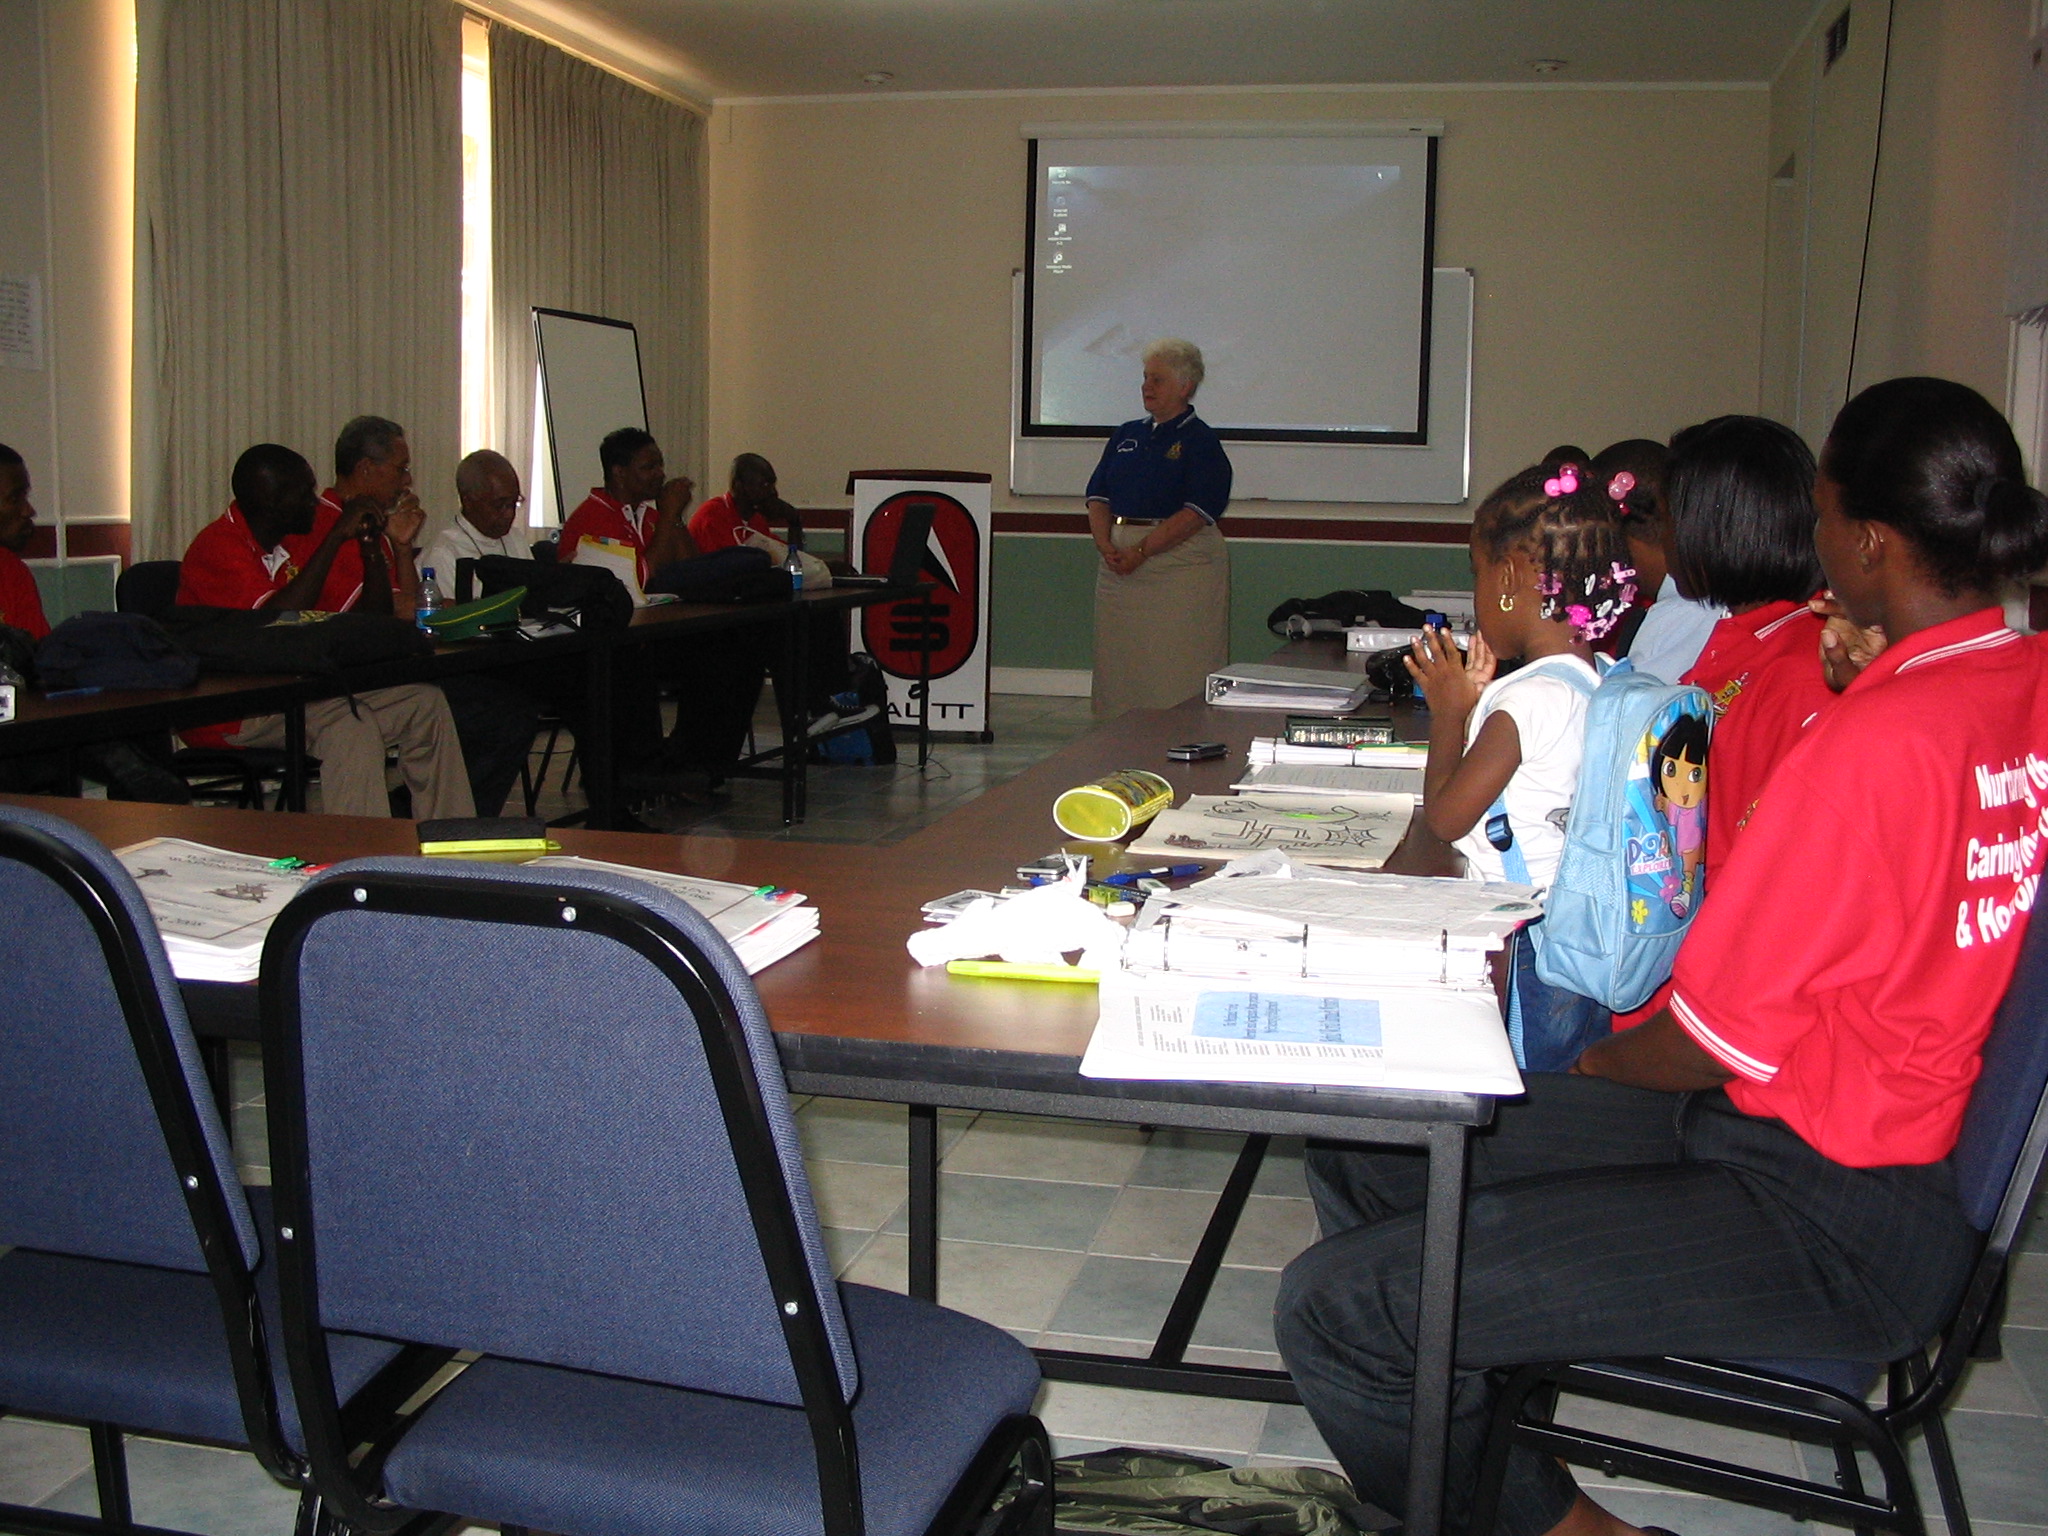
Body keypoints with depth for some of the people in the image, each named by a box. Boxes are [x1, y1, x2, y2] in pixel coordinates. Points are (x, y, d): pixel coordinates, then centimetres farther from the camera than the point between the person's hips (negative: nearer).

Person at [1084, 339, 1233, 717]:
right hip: (1119, 564, 7)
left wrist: (1141, 551, -19)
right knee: (1118, 662, 7)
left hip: (1181, 562, -6)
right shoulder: (1126, 435, 16)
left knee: (1176, 673, -7)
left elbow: (1197, 512, -14)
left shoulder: (1200, 440, -4)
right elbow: (1099, 497, 12)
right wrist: (1105, 544, -7)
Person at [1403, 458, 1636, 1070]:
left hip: (1523, 951, -9)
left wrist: (1449, 709, -3)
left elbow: (1446, 816, -13)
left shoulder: (1528, 699, -21)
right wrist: (1476, 700, 12)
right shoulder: (1603, 682, 6)